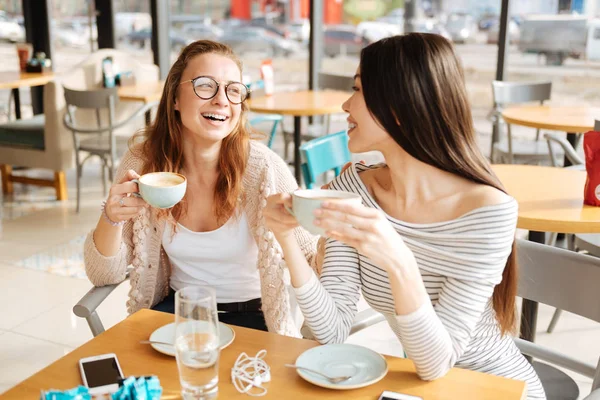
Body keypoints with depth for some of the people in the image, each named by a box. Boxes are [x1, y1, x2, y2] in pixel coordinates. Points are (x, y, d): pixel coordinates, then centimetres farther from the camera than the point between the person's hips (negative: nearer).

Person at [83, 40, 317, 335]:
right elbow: (105, 275, -7)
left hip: (250, 313, -1)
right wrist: (112, 219, -26)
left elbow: (308, 253, -6)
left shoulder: (262, 167, -19)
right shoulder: (141, 160, -11)